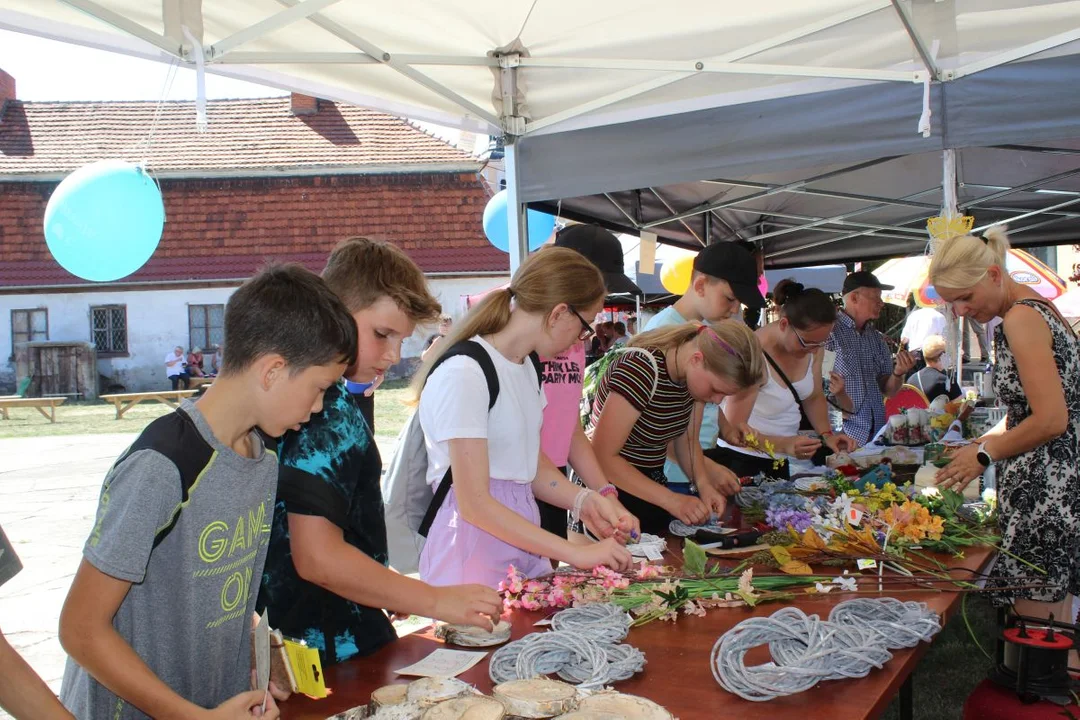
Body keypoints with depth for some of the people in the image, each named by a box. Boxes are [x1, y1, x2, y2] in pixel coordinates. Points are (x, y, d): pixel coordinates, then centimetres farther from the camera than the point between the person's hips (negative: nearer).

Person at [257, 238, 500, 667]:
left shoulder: (337, 400, 9)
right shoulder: (325, 412, -22)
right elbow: (318, 557, -24)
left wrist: (390, 595, 17)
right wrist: (436, 602, -19)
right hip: (329, 651, -9)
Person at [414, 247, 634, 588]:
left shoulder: (527, 366, 9)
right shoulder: (464, 374, -20)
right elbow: (475, 504, -22)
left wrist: (584, 500, -6)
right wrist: (576, 553, -21)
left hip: (523, 538, 8)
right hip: (475, 544, -8)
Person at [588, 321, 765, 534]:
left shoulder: (696, 375, -2)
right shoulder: (642, 370, -25)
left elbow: (687, 440, 8)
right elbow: (603, 456, -27)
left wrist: (704, 484, -10)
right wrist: (670, 499, -29)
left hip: (651, 488, 7)